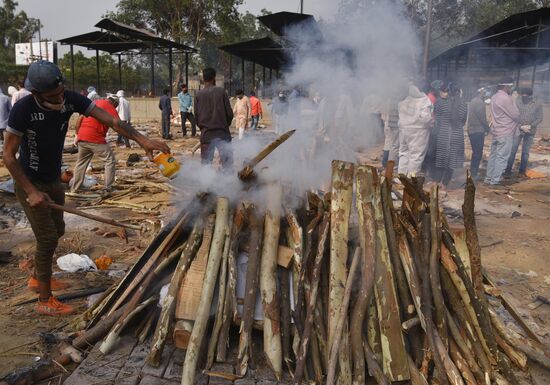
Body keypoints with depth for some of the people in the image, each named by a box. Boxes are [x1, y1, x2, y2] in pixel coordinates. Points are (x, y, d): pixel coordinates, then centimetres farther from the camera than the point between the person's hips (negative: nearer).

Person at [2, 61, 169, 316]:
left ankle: (38, 278, 42)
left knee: (57, 231, 19)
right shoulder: (23, 110, -27)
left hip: (53, 180, 6)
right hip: (30, 183, -6)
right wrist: (31, 192, -23)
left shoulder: (70, 100, -16)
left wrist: (141, 139, -32)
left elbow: (110, 120, -19)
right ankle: (45, 300, 10)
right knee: (48, 238, -6)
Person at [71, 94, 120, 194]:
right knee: (110, 160, 3)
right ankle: (107, 189, -2)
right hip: (95, 138, -7)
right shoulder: (109, 106, 1)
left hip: (82, 137, 7)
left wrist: (77, 135, 21)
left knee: (81, 162, 19)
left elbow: (79, 119, 18)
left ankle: (74, 189, 24)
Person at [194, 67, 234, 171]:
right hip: (222, 132, -3)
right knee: (227, 160, -1)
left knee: (206, 162, 8)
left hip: (206, 133, 3)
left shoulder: (198, 95, 3)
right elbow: (229, 112, -3)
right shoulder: (221, 91, -3)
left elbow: (196, 115, 5)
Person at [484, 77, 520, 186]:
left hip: (496, 131, 9)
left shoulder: (494, 97, 10)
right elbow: (516, 115, -13)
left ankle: (488, 177, 17)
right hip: (506, 132, -9)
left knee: (493, 155, 13)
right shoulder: (506, 98, -18)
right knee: (502, 157, -2)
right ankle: (495, 180, 1)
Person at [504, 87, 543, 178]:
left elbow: (539, 118, 2)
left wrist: (530, 126, -14)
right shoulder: (517, 102, -3)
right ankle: (508, 170, 2)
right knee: (512, 150, -4)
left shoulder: (538, 105, 1)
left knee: (525, 152, 8)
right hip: (518, 130, -1)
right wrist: (521, 126, -14)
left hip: (530, 132, 1)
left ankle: (522, 171, 16)